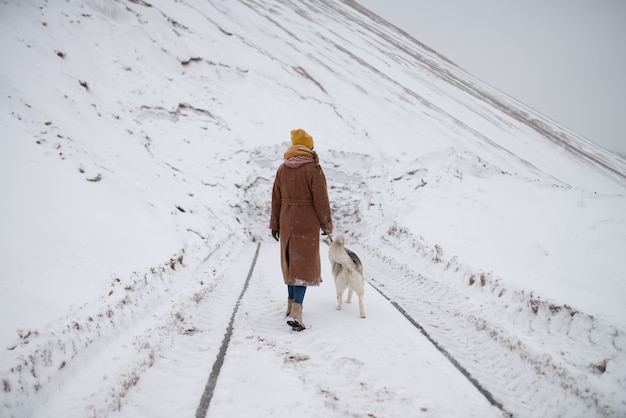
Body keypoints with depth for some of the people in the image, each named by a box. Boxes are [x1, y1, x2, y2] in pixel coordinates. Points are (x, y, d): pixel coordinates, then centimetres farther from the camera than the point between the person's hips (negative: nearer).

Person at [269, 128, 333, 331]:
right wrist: (327, 226, -1)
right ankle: (296, 312, -14)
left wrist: (274, 224, 15)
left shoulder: (282, 168, 5)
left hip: (286, 222, 6)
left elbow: (276, 198, 8)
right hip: (306, 223, -5)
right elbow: (321, 200, -11)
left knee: (291, 262, 19)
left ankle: (292, 304, 30)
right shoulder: (314, 169, -12)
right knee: (304, 265, -4)